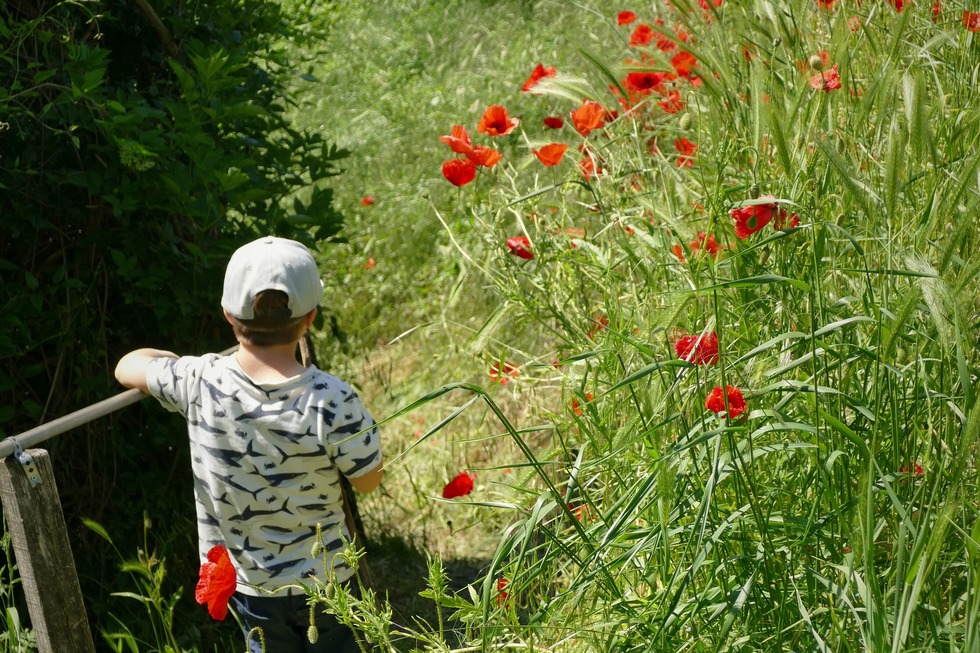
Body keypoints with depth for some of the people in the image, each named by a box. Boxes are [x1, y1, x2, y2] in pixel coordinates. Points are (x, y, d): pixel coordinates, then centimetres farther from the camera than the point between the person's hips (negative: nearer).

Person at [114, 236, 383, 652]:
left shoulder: (197, 384, -21)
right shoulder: (333, 402, -28)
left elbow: (128, 366, 0)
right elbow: (368, 480, -11)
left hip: (245, 583, 2)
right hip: (324, 582, -2)